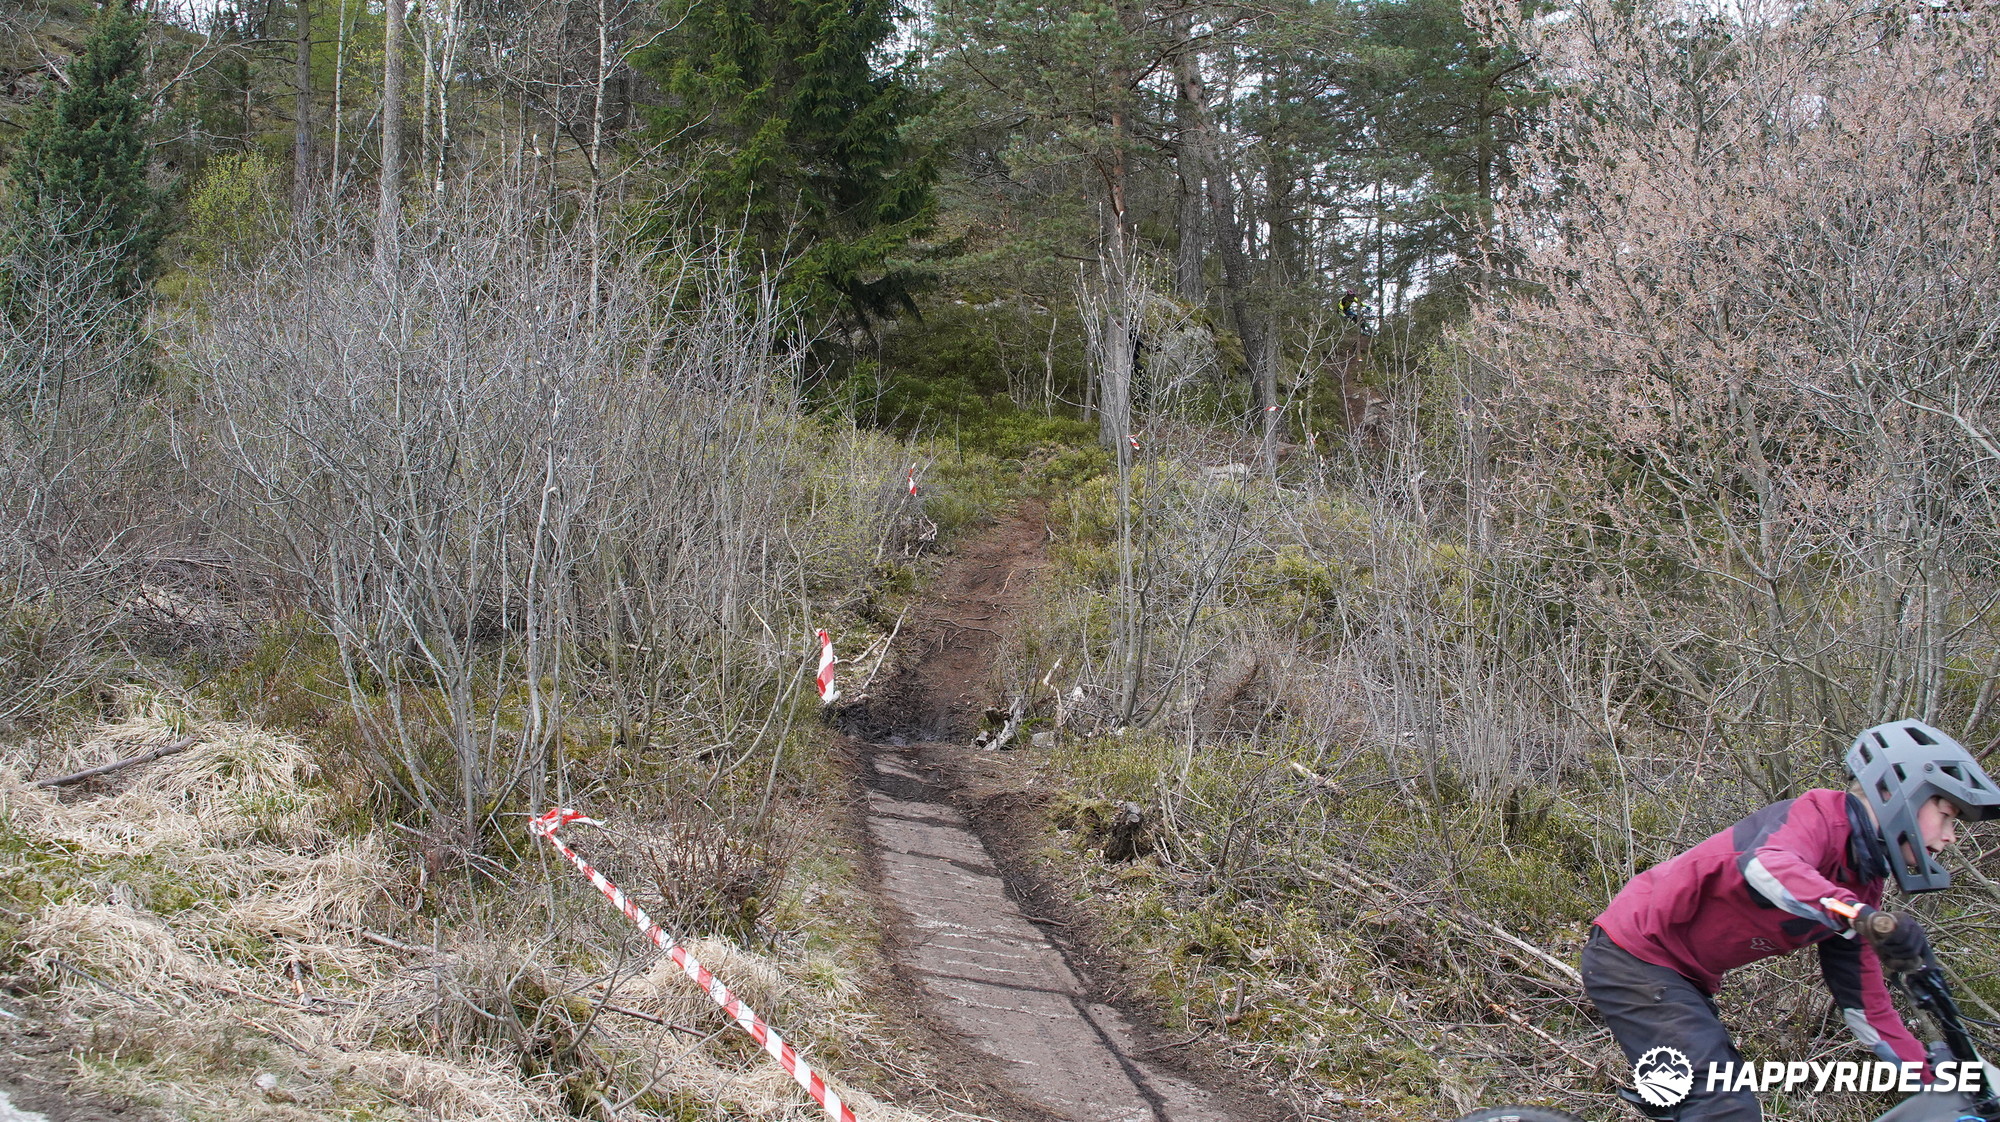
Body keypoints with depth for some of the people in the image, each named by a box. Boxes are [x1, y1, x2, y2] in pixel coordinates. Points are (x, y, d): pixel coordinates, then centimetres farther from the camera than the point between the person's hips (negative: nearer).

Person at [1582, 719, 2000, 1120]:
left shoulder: (1861, 888, 10)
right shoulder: (1820, 813, -16)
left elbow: (1866, 1005, 13)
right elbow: (1767, 865, -40)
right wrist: (1862, 917, -55)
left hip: (1682, 976, 10)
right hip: (1633, 956, -10)